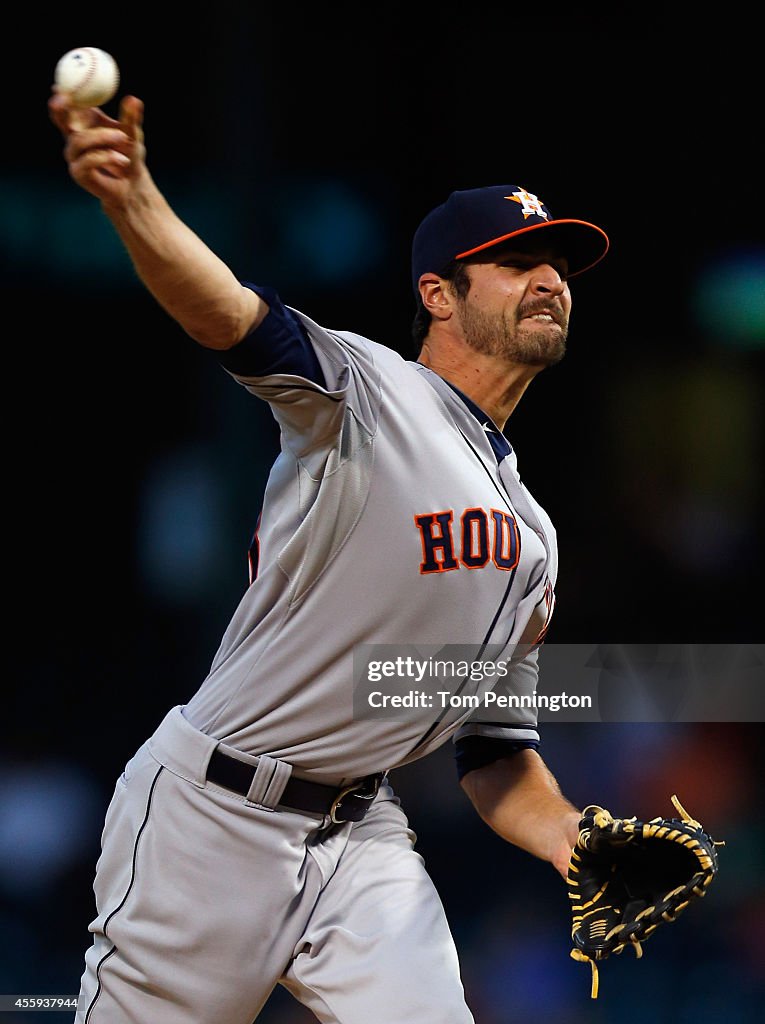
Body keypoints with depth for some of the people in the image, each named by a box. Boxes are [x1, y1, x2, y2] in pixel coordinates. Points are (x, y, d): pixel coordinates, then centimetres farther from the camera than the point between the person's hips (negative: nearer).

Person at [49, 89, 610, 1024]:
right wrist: (131, 196, -48)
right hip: (215, 817, -6)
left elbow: (493, 745, 20)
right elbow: (229, 314, -27)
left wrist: (575, 843, 0)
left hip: (361, 836, 6)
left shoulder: (531, 534, 16)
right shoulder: (363, 393, -7)